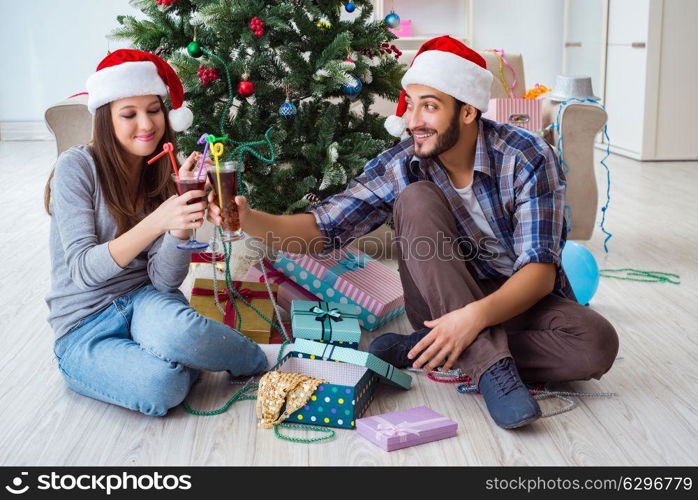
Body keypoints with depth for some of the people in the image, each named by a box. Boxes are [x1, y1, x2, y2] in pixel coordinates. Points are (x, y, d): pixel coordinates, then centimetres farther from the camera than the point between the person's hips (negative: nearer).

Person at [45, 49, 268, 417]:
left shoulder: (161, 173, 2)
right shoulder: (77, 167, -11)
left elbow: (165, 280, -8)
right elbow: (84, 270, -20)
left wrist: (182, 221, -26)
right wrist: (157, 222, -32)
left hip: (144, 302, 3)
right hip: (85, 326, -3)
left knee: (175, 329, -35)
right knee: (162, 385, -33)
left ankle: (252, 361, -4)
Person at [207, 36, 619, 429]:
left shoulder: (528, 158, -20)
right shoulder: (400, 167, -12)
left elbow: (540, 270, -24)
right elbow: (322, 228, -14)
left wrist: (476, 315, -41)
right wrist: (247, 218, -32)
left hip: (522, 298, -1)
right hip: (444, 303, 1)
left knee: (597, 345, -31)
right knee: (416, 199, -25)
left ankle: (424, 350, -23)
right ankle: (490, 363, -31)